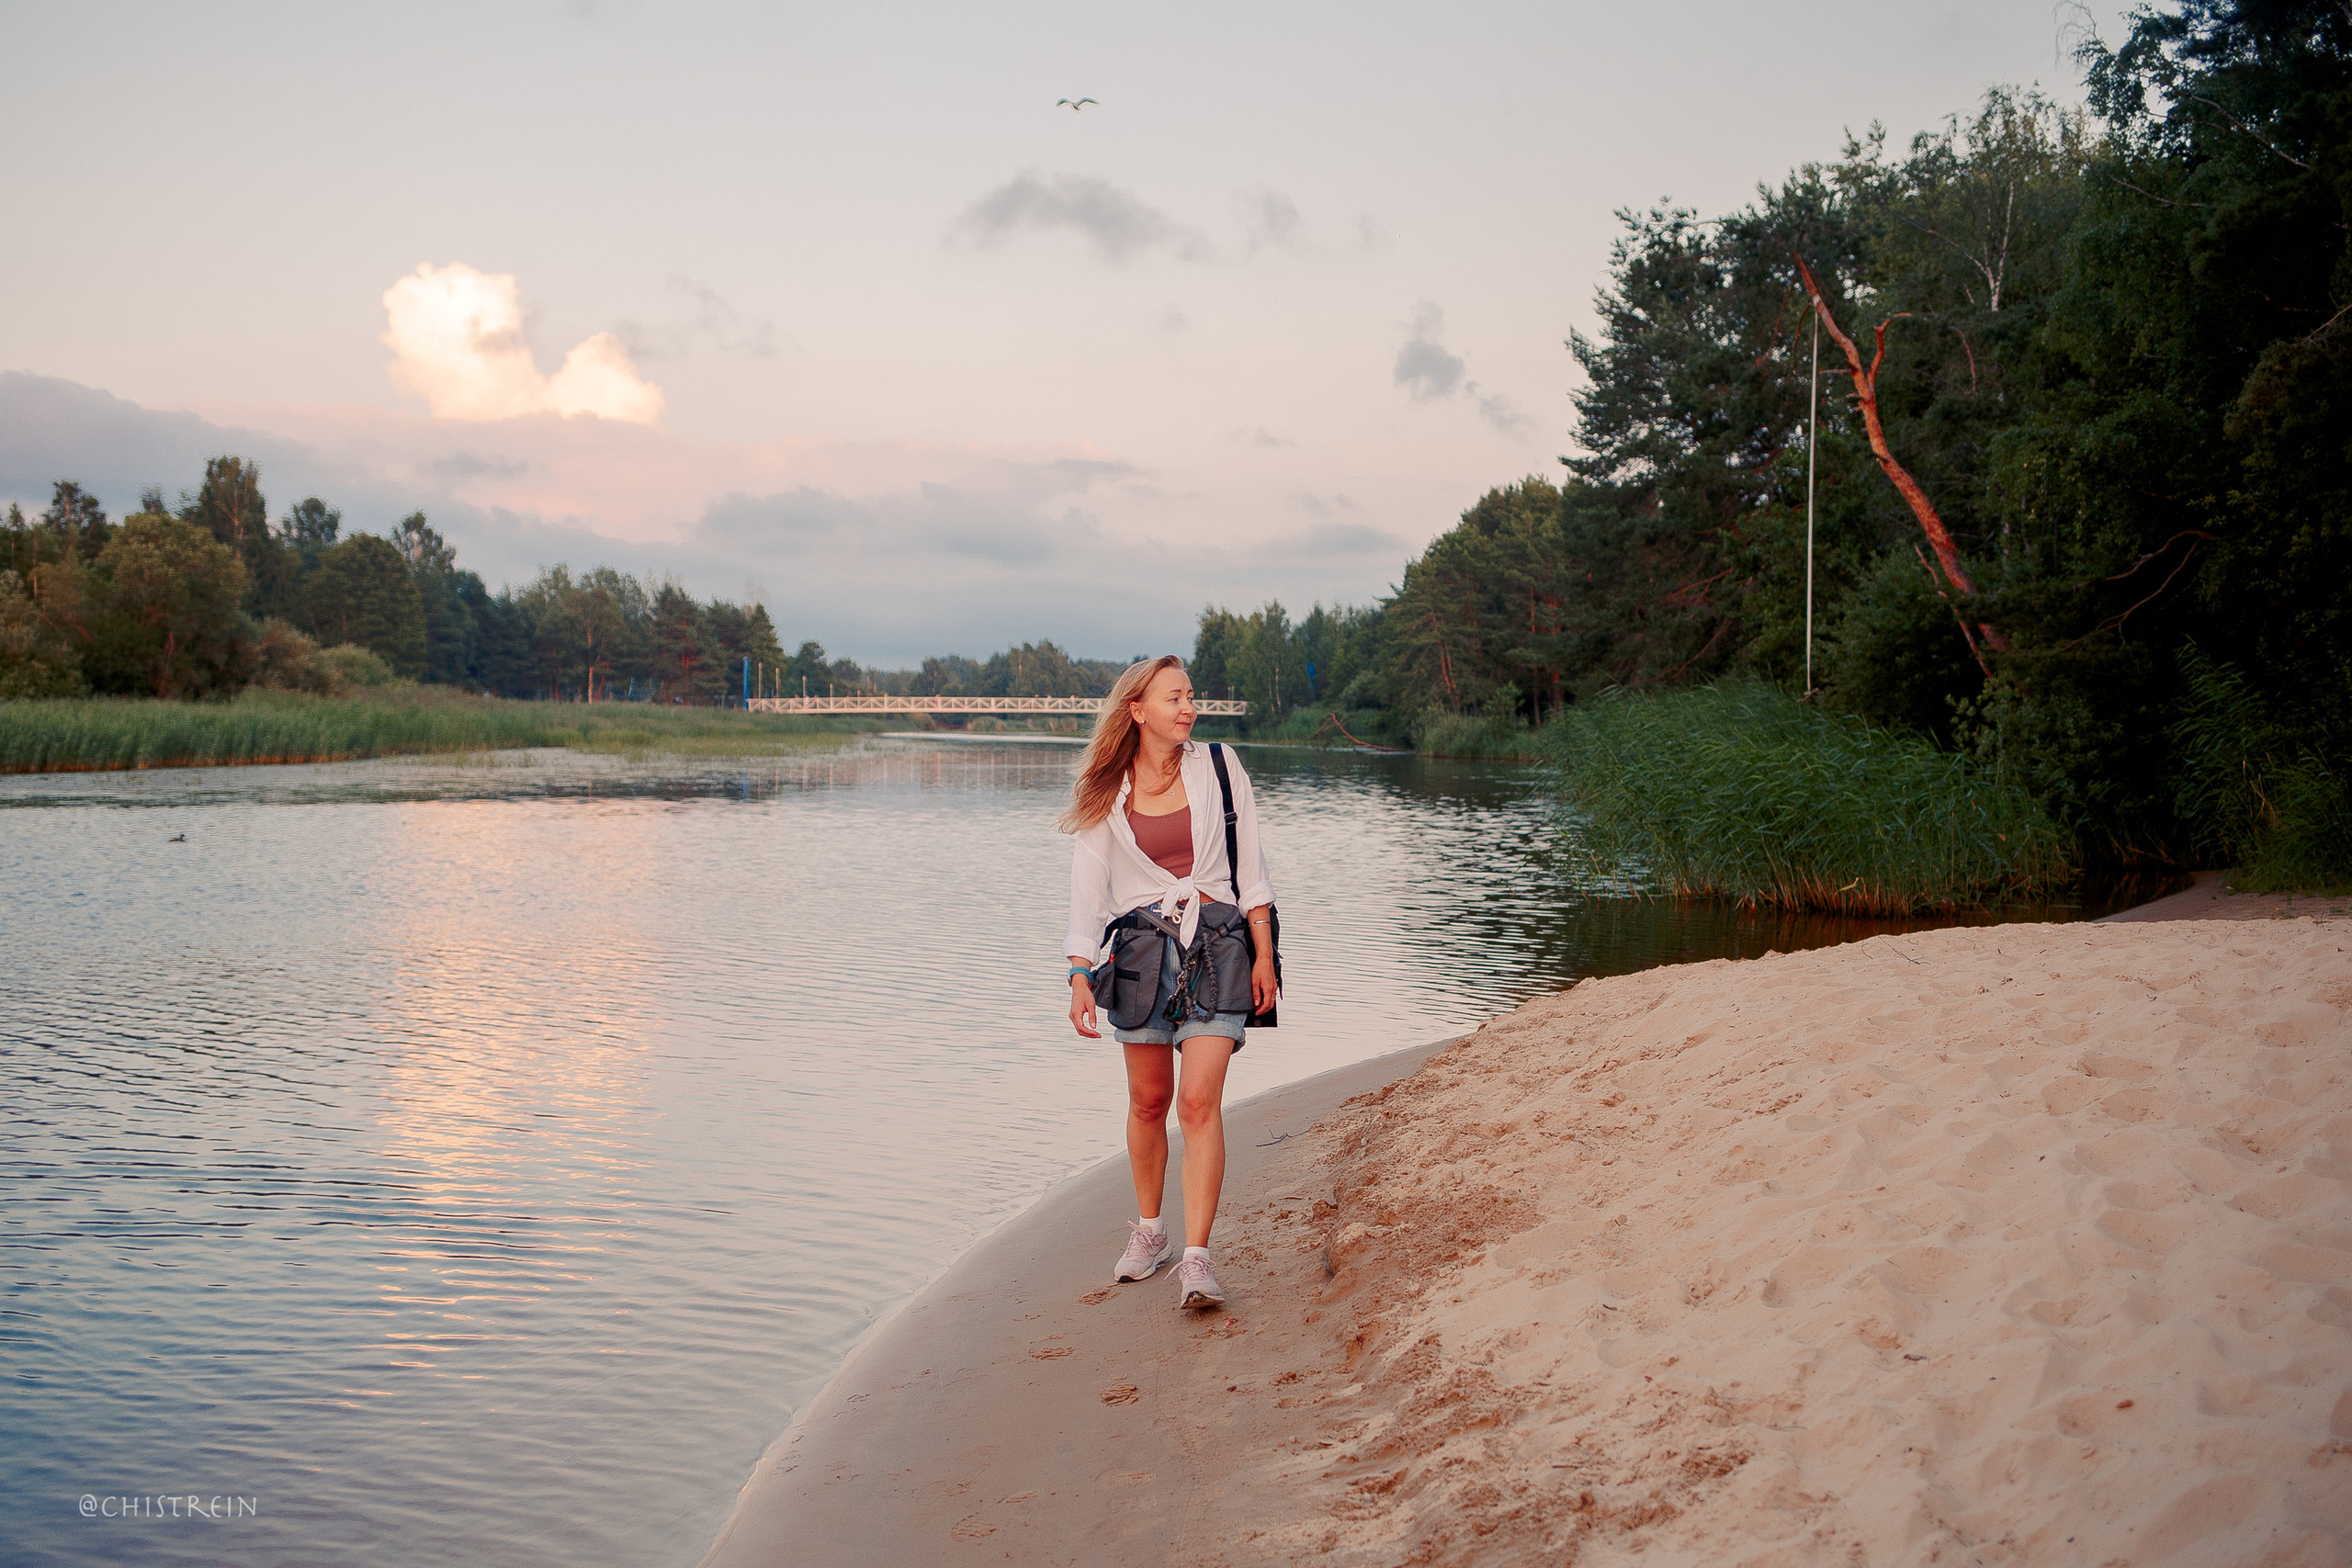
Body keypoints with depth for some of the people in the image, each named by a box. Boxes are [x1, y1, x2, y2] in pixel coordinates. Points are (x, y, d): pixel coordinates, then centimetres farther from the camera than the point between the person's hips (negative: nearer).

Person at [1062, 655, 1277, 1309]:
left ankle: (1196, 1257, -12)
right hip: (1142, 948, 1)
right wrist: (1080, 978, -8)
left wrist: (1264, 955, 2)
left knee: (1200, 1100, -12)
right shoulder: (1109, 793, 3)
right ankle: (1148, 1229, 31)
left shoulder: (1219, 769, 3)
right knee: (1148, 1100, 10)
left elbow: (1250, 864, 6)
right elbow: (1087, 884, 1)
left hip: (1218, 944, -1)